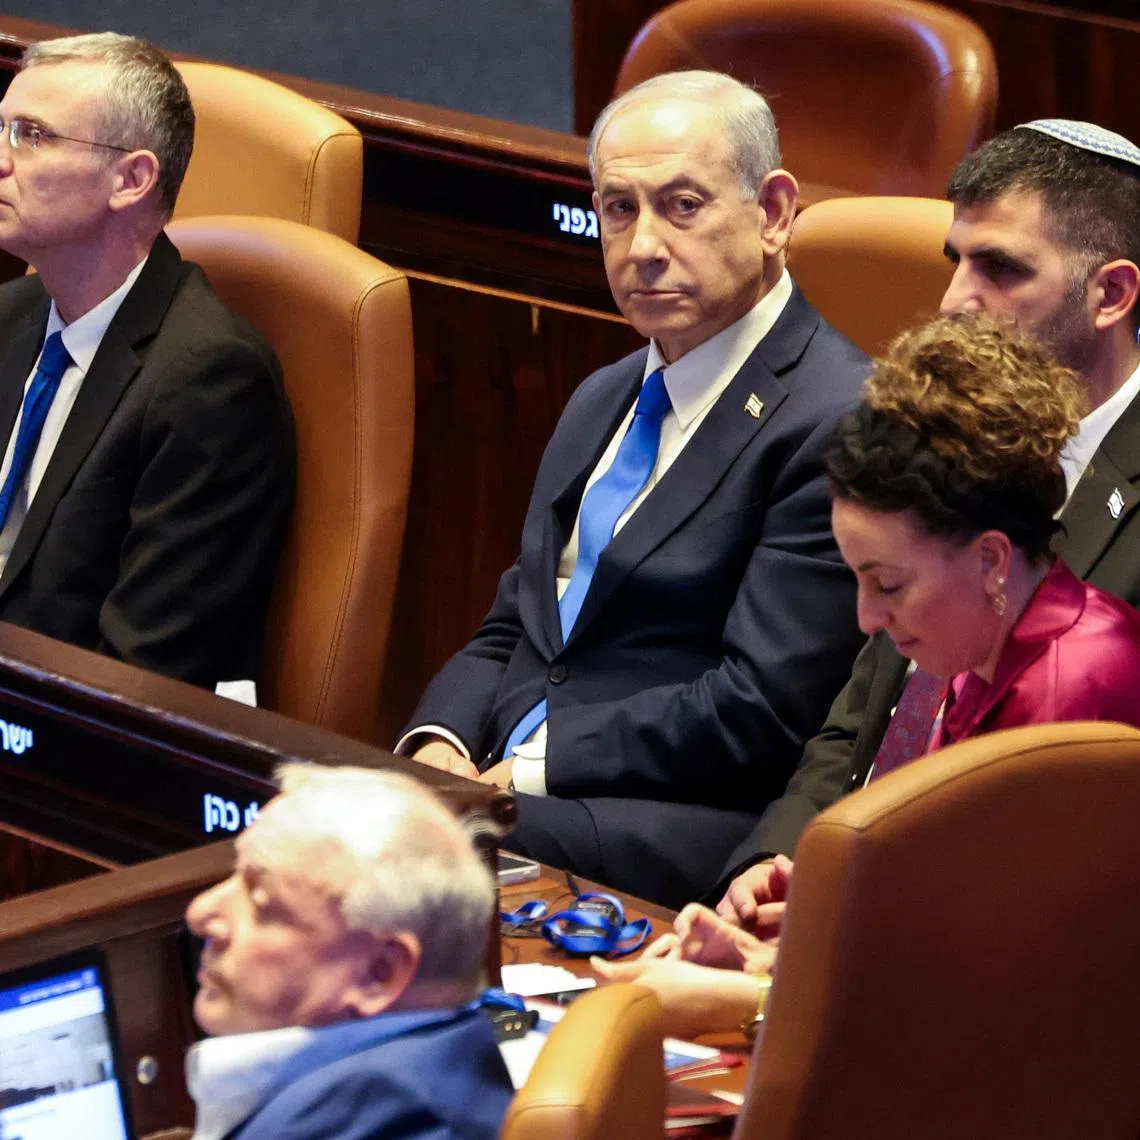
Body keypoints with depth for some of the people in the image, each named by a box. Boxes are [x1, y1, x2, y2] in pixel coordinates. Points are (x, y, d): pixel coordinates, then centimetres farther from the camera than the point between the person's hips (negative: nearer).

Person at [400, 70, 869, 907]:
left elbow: (757, 709, -15)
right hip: (499, 777, 8)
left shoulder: (837, 422, -9)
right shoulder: (602, 403, 22)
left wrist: (527, 768, -15)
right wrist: (440, 746, -1)